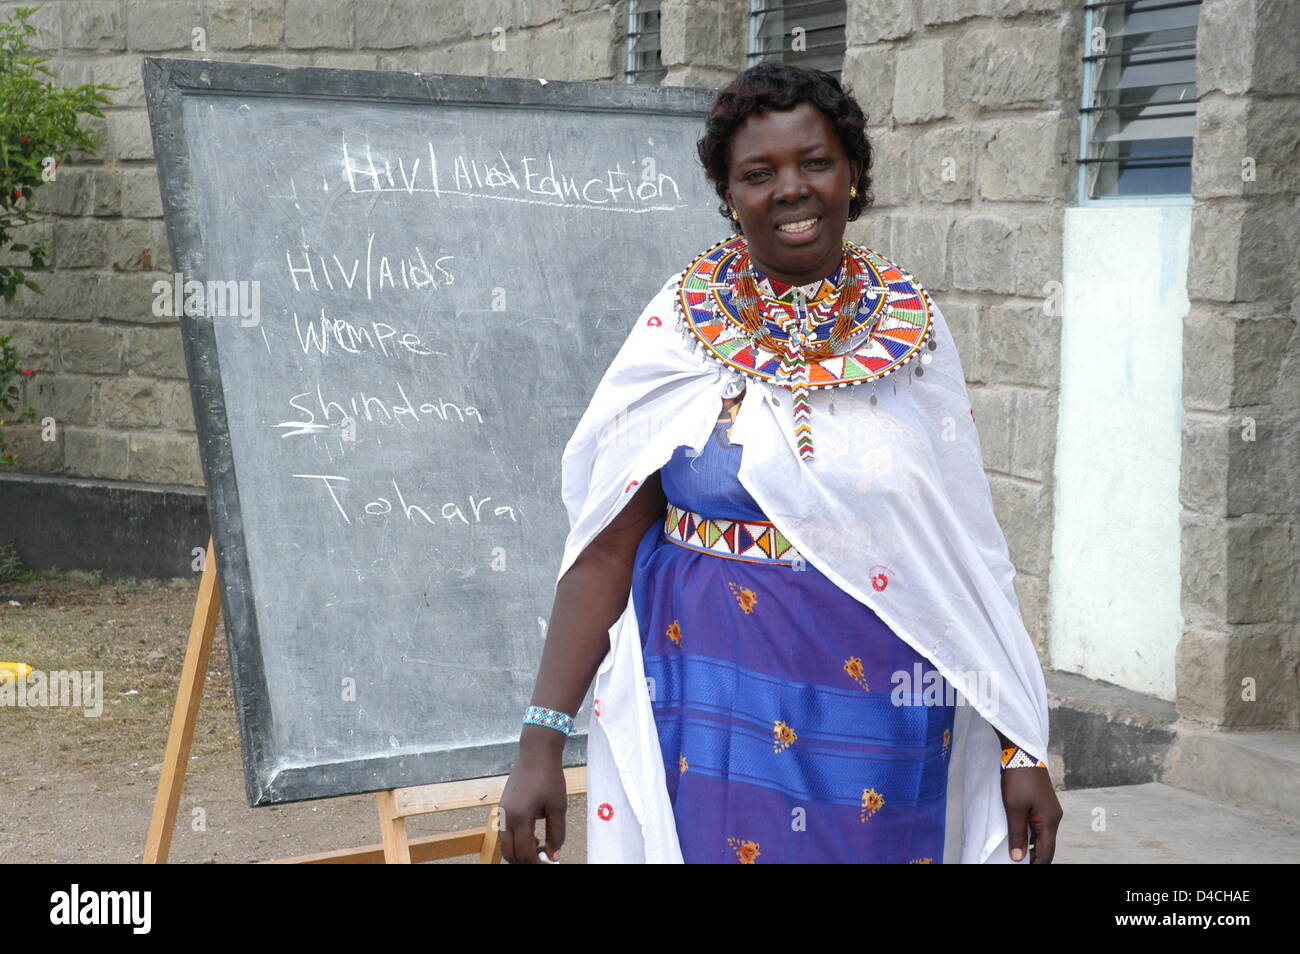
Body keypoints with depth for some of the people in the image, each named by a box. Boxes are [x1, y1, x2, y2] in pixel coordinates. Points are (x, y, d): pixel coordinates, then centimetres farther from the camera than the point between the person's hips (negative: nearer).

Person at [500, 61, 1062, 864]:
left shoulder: (911, 331, 1)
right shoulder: (682, 331, -4)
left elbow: (969, 546, 3)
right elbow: (608, 548, -6)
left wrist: (1022, 748, 1)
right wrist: (542, 740, -11)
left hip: (882, 721, 2)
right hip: (713, 705, -1)